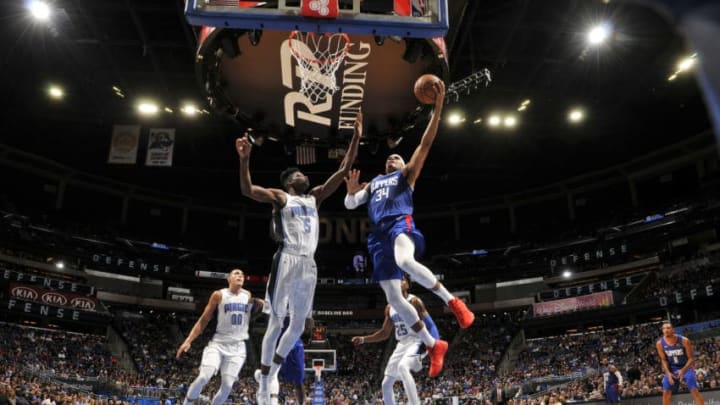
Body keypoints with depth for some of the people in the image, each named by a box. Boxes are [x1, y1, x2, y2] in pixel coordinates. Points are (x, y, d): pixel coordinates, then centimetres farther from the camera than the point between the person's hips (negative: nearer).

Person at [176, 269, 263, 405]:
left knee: (227, 385, -4)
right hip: (218, 343, -2)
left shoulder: (249, 296, 6)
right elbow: (203, 320, 1)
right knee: (203, 377, -18)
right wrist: (188, 340, -6)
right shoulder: (219, 295, -1)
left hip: (238, 347, 2)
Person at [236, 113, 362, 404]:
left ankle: (272, 371, 31)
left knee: (298, 325, 11)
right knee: (277, 322, -1)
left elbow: (343, 170, 19)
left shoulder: (315, 197, 21)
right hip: (287, 261, -6)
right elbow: (247, 190, -10)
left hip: (309, 265, 6)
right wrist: (245, 159, -22)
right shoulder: (279, 197, 7)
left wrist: (356, 137, 15)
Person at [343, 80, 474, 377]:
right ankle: (434, 346, 10)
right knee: (393, 297, -2)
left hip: (401, 225, -5)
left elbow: (425, 143, 8)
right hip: (378, 235, 5)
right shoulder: (373, 183, 32)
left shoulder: (407, 174, 19)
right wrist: (351, 191, -1)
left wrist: (438, 107, 0)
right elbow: (350, 205, 22)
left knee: (405, 261, -40)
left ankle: (453, 301, -24)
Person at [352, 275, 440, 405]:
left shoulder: (414, 301, -10)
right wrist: (363, 339, 10)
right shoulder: (389, 307, 10)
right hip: (402, 345, 8)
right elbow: (385, 333, 18)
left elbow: (429, 323, -16)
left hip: (416, 342, -8)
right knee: (386, 384, 8)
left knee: (402, 367, -36)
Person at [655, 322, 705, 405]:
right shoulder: (660, 343, -16)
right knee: (666, 392, -3)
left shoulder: (684, 341, -24)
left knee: (694, 390, -13)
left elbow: (691, 358, -15)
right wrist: (668, 373, -18)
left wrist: (683, 370, -28)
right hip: (672, 368, 2)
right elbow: (664, 360, -4)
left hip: (686, 366, -2)